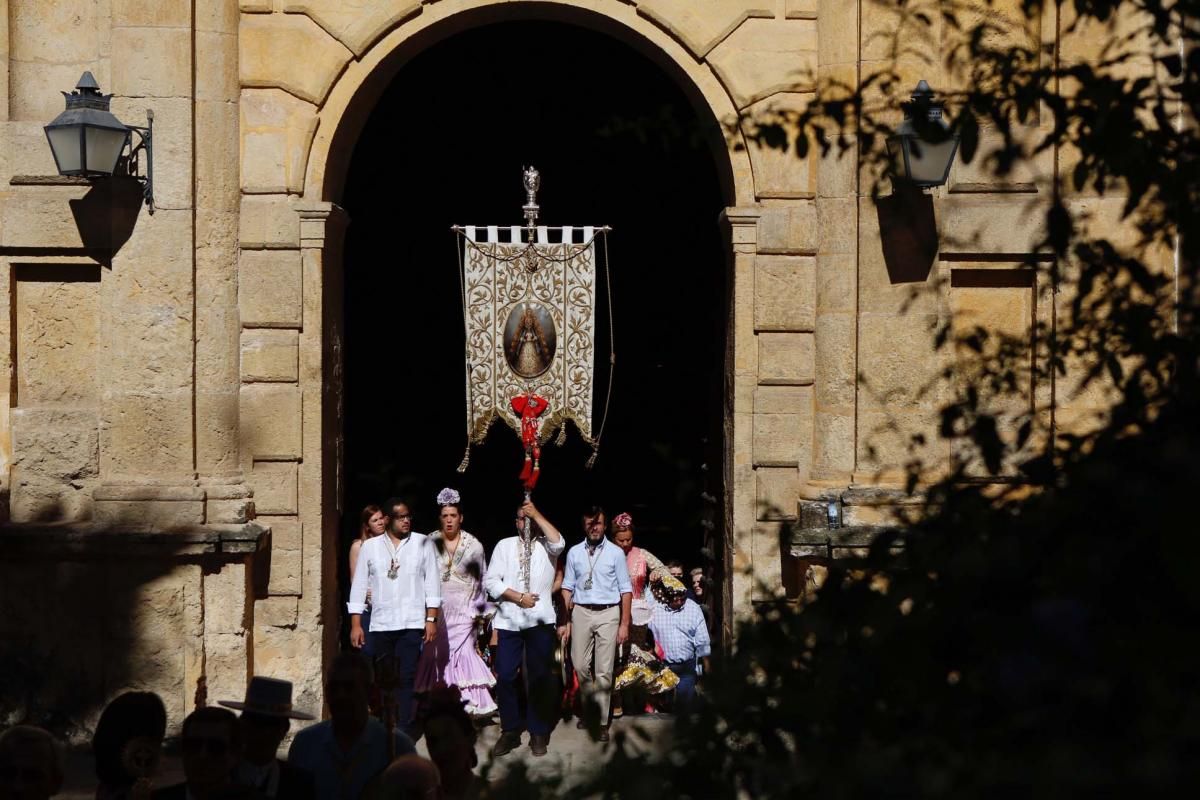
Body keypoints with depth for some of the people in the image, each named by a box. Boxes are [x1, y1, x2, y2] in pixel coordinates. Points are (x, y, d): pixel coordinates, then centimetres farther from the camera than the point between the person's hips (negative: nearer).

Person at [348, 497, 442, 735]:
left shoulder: (422, 543, 5)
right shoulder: (370, 546, 7)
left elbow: (432, 581, 4)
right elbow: (359, 585, 7)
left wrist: (431, 619, -3)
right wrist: (356, 624, 3)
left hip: (412, 623, -2)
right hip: (380, 624, 2)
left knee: (406, 679, -8)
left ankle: (403, 731, -8)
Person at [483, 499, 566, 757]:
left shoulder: (546, 546, 7)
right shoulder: (504, 545, 9)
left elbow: (558, 542, -19)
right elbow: (491, 581, 1)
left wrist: (537, 514, -14)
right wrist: (518, 597, -10)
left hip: (540, 619, -1)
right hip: (508, 620, 1)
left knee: (539, 677, 2)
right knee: (505, 677, 0)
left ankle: (538, 733, 10)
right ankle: (510, 731, 12)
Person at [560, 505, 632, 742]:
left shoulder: (615, 553, 0)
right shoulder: (574, 553, 7)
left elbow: (625, 590, 0)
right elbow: (568, 587, 10)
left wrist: (624, 624, -4)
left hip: (608, 614, -2)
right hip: (581, 612, 2)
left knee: (604, 670, -2)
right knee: (580, 666, 4)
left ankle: (602, 722, 4)